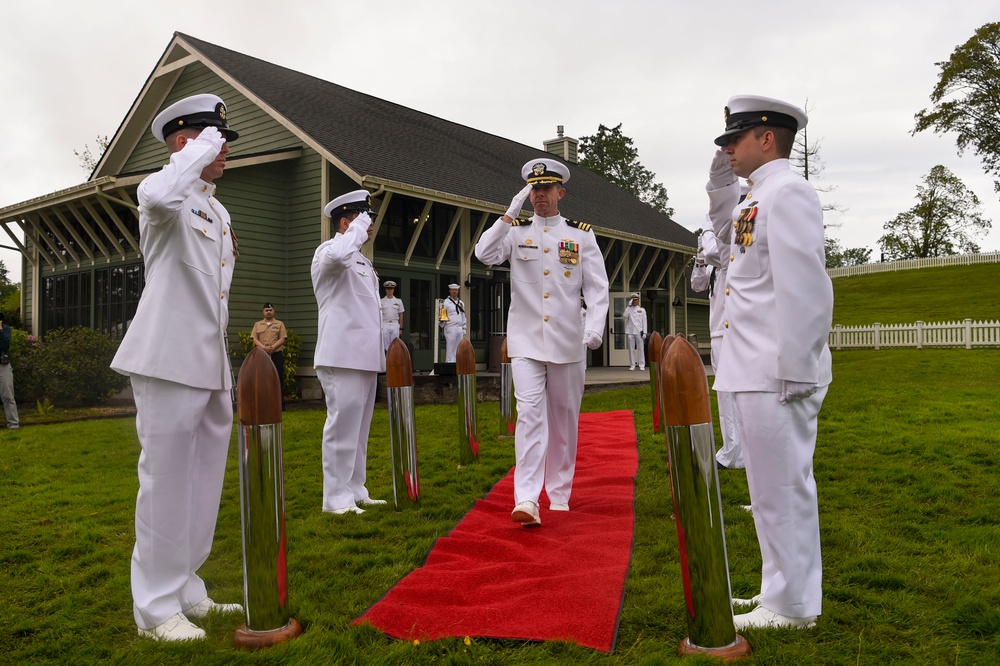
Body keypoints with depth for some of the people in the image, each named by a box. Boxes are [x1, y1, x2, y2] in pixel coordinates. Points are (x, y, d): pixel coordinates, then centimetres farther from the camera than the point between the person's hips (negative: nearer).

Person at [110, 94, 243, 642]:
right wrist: (203, 146, -18)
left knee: (203, 485, 14)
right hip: (170, 360, -9)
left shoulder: (219, 211, 21)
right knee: (166, 482, -2)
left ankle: (185, 592, 27)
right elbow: (160, 196, -32)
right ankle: (155, 608, 10)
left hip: (213, 366, 9)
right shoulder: (163, 193, -5)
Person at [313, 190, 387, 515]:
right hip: (342, 357, -9)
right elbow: (338, 255, -34)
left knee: (359, 427, 12)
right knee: (342, 426, -7)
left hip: (364, 356, 9)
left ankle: (355, 491, 19)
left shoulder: (361, 261, 23)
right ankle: (336, 498, -1)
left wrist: (378, 352, 23)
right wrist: (359, 226, -17)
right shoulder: (327, 251, -6)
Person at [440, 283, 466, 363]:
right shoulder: (445, 302, 0)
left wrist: (464, 330, 16)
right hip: (450, 329, -6)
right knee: (450, 350, -8)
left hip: (460, 329, 6)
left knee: (459, 351, 5)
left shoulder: (461, 303, 18)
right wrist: (442, 324, -19)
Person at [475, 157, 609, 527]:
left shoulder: (582, 234, 6)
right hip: (525, 342, -1)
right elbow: (484, 254, -11)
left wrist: (596, 326, -13)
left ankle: (559, 495, 22)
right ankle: (526, 499, -16)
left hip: (568, 343, 1)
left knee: (564, 419, 9)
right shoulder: (515, 231, 6)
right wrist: (511, 213, -14)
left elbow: (597, 286, 2)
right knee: (530, 414, -12)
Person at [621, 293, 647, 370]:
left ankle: (642, 365, 2)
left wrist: (644, 332, -2)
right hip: (630, 332, 1)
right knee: (631, 349, 1)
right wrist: (629, 306, -9)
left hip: (639, 332, -1)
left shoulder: (642, 310, 9)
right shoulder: (629, 309, 10)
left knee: (641, 348, -2)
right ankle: (632, 365, 7)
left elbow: (644, 322, 6)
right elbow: (624, 316, -9)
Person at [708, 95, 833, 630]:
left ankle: (791, 608, 13)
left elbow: (805, 290, -20)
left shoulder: (787, 192, -12)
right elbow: (725, 232, 38)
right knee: (776, 488, 17)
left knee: (781, 490, 0)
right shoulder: (758, 199, 17)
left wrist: (793, 373, -21)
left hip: (775, 375, -10)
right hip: (755, 372, 10)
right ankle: (785, 591, 31)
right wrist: (722, 179, 21)